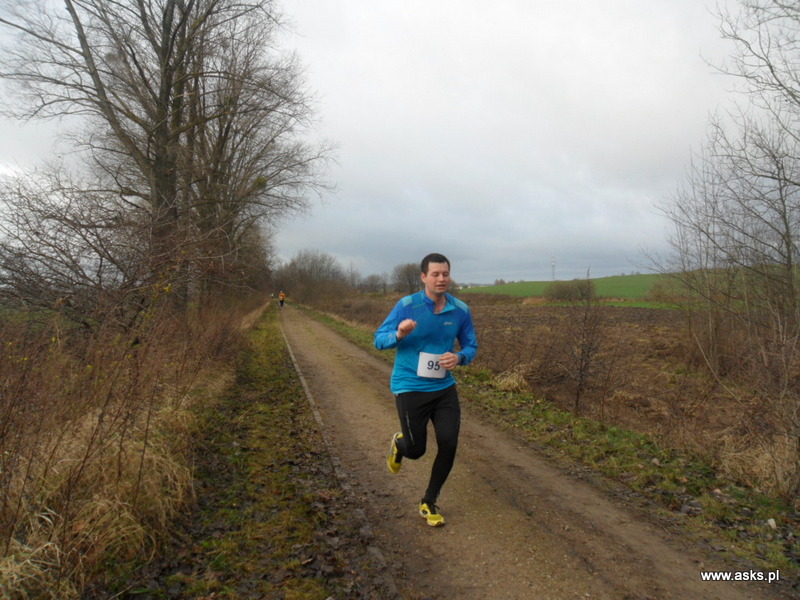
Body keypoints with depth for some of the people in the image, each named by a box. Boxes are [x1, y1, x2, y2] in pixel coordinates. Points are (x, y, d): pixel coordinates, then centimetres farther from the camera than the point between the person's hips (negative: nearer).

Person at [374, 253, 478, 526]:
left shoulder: (461, 310, -3)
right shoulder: (407, 306, -13)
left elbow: (471, 346, 7)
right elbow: (379, 339, -8)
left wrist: (459, 357, -17)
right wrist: (399, 334, -31)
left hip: (445, 388, 4)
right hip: (410, 388, -3)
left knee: (448, 445, -1)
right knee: (416, 450, 2)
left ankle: (429, 503, 23)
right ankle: (399, 444, 43)